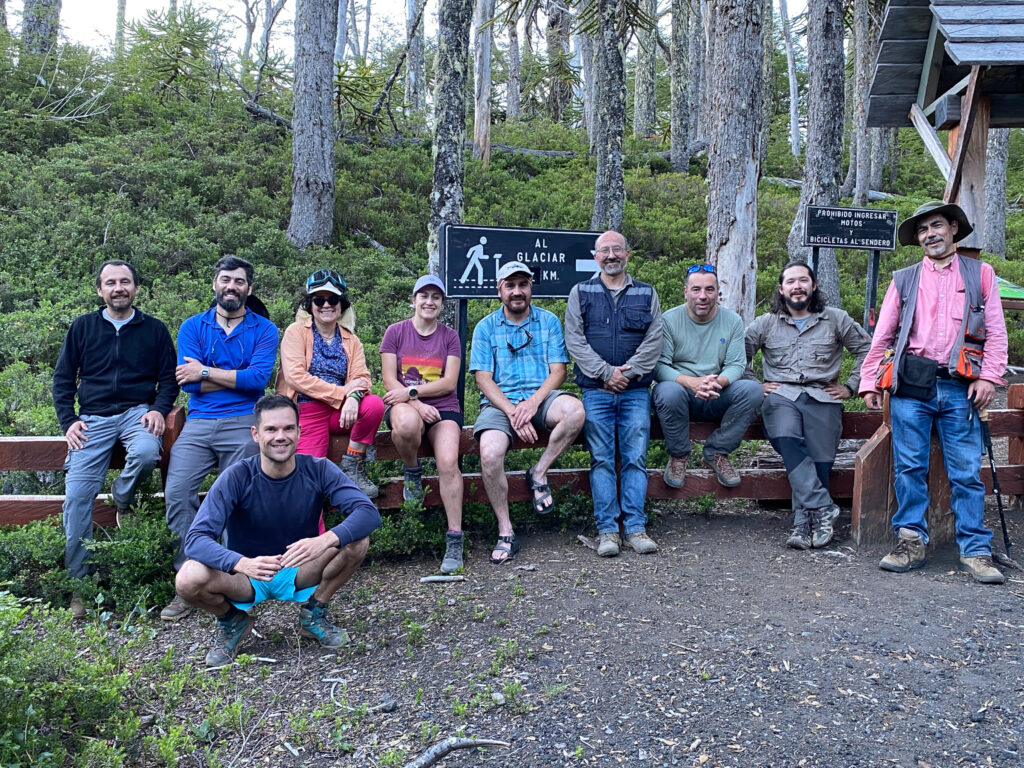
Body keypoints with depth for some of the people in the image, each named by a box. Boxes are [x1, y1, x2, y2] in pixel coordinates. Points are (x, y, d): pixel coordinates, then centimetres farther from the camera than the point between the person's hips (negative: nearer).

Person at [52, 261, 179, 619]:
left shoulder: (154, 329, 8)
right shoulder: (82, 327, 10)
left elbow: (169, 378, 9)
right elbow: (63, 379, 11)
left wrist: (159, 409, -10)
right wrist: (68, 421, -1)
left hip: (138, 411, -1)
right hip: (93, 417, 1)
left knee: (146, 453, -36)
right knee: (76, 495, -10)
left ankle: (123, 498, 0)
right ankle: (78, 583, 2)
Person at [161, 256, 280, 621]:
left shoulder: (263, 330, 10)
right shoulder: (193, 327, 15)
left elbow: (258, 378, -7)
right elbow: (189, 382, 1)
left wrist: (206, 371, -4)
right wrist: (238, 379, -3)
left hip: (242, 424, -2)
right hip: (198, 424, 2)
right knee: (177, 494, -15)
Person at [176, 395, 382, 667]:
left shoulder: (318, 470, -15)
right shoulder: (237, 477, -19)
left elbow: (369, 512, -26)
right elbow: (196, 539, -27)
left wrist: (326, 540, -45)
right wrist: (242, 563, -46)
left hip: (301, 571, 1)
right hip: (247, 577, -1)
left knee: (357, 541, -25)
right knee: (189, 580, -31)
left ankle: (314, 614, 2)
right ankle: (232, 621, 5)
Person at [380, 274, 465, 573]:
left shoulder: (450, 336, 13)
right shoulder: (396, 332, 9)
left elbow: (449, 382, 2)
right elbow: (390, 382, 1)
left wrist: (411, 392, -12)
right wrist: (417, 405, -15)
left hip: (443, 407, 1)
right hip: (404, 405, -1)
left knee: (449, 462, -27)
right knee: (407, 423, -40)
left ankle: (455, 539, -22)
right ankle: (412, 471, -7)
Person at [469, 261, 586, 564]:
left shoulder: (549, 321, 11)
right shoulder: (485, 327, 8)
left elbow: (558, 371, 3)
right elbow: (483, 379, 0)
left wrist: (533, 402, -16)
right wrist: (512, 413, -15)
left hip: (540, 397, 1)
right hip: (500, 402, -1)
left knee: (574, 410, -33)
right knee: (490, 453, -30)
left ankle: (538, 473, -11)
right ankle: (505, 532, -12)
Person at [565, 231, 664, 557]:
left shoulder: (646, 294, 14)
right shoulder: (581, 293, 11)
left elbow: (654, 341, 5)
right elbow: (574, 340, 1)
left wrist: (628, 372, -9)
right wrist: (606, 372, -10)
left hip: (635, 390, 1)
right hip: (596, 390, -1)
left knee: (635, 457, -4)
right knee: (602, 458, -5)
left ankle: (636, 527, -1)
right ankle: (607, 529, -3)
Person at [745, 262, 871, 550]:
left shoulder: (836, 319, 17)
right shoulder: (766, 323, 18)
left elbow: (868, 349, 18)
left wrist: (850, 387, 10)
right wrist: (754, 385, 6)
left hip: (822, 397, 1)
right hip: (780, 395, -1)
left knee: (819, 458, -20)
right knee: (786, 439, -33)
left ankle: (804, 521, -16)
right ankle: (822, 507, -33)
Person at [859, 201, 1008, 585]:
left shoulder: (980, 274, 12)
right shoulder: (904, 279, 14)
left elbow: (996, 331, 7)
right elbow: (882, 335, 11)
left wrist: (989, 377, -5)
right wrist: (869, 381, 5)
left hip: (959, 386, -1)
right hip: (911, 383, 1)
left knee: (966, 471, -1)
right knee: (910, 467, 1)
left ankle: (976, 551, 5)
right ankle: (911, 541, 10)